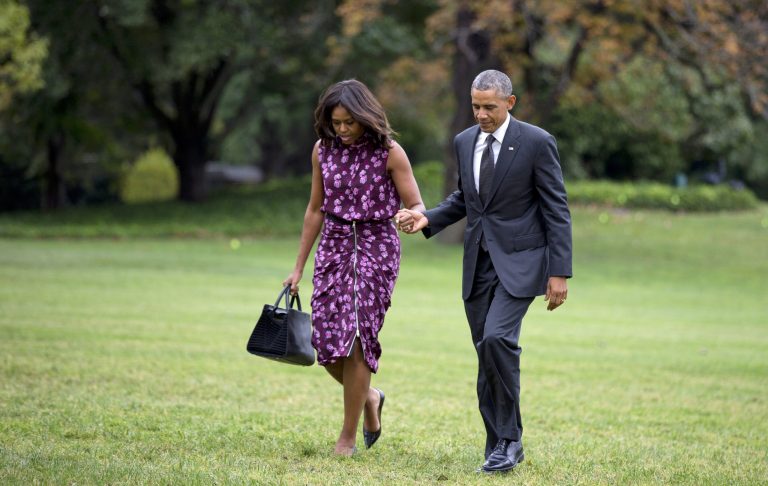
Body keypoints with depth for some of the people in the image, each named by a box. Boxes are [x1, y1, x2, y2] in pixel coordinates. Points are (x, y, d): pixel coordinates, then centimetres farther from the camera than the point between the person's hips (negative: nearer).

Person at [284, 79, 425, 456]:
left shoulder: (389, 153, -8)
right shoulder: (324, 150, 4)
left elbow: (417, 207, -6)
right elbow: (315, 210, 13)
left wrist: (411, 217, -32)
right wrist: (298, 268, 14)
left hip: (376, 248, -4)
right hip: (334, 246, 4)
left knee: (357, 338, -10)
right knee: (327, 340, -3)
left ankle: (348, 436, 1)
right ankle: (368, 396, 27)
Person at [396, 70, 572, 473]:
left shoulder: (536, 143, -8)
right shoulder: (464, 142, 9)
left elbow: (557, 210, -7)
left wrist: (559, 273, -12)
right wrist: (427, 219, 3)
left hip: (519, 262, -6)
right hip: (479, 264, 6)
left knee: (497, 339, -24)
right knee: (487, 355, 6)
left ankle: (508, 438, -12)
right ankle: (500, 447, 15)